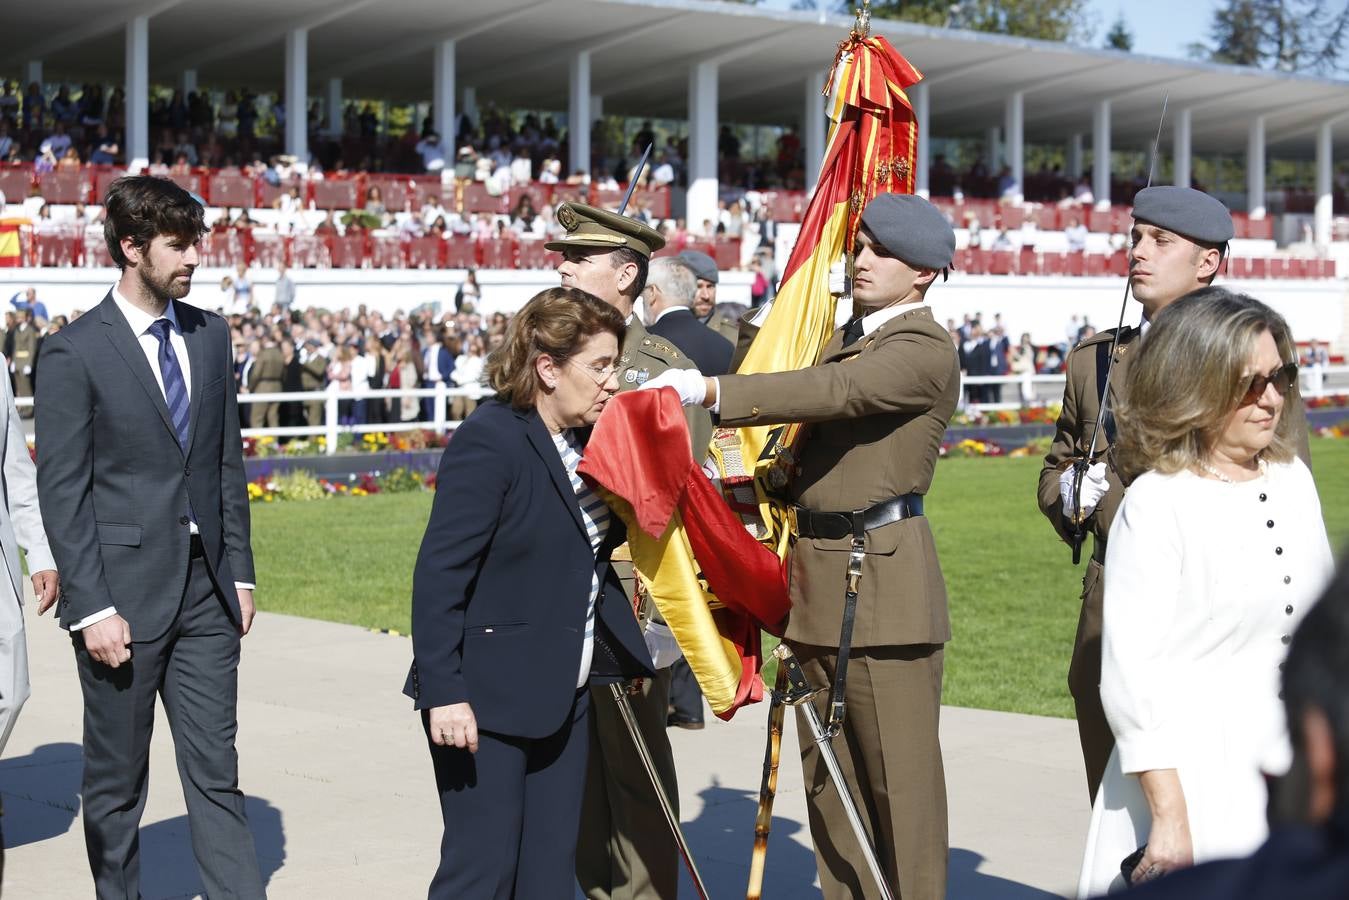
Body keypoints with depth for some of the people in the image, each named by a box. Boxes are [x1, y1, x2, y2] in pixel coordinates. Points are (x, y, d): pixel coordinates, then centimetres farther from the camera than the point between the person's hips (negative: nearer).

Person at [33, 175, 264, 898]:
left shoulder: (210, 336, 9)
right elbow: (62, 493, -9)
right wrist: (92, 608, -14)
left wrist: (239, 571, 9)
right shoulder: (72, 353, -8)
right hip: (124, 595, -4)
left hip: (206, 591, 5)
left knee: (216, 772, 5)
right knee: (115, 783, 9)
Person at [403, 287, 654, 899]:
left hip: (564, 693, 8)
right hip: (488, 695, -8)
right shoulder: (489, 441, -17)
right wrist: (443, 693, -23)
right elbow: (439, 576, -20)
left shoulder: (585, 441, 9)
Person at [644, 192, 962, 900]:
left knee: (899, 772, -4)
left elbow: (831, 390, -25)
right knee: (828, 773, 14)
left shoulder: (925, 350, -10)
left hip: (883, 579, -9)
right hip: (818, 577, 9)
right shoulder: (845, 338, 19)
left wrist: (709, 390, -30)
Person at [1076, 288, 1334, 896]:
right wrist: (1168, 819, -19)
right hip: (1196, 783, -6)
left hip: (1296, 779, 6)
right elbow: (1132, 675, -16)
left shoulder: (1294, 479, 7)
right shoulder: (1157, 506, -13)